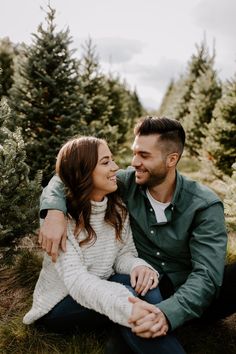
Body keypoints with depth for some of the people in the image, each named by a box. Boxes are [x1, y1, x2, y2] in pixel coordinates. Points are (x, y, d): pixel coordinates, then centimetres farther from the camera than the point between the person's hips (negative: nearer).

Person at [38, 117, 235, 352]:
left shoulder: (205, 206, -16)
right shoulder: (129, 182, -9)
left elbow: (207, 274, -25)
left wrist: (167, 313, -44)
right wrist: (54, 211, -26)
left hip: (191, 296, -1)